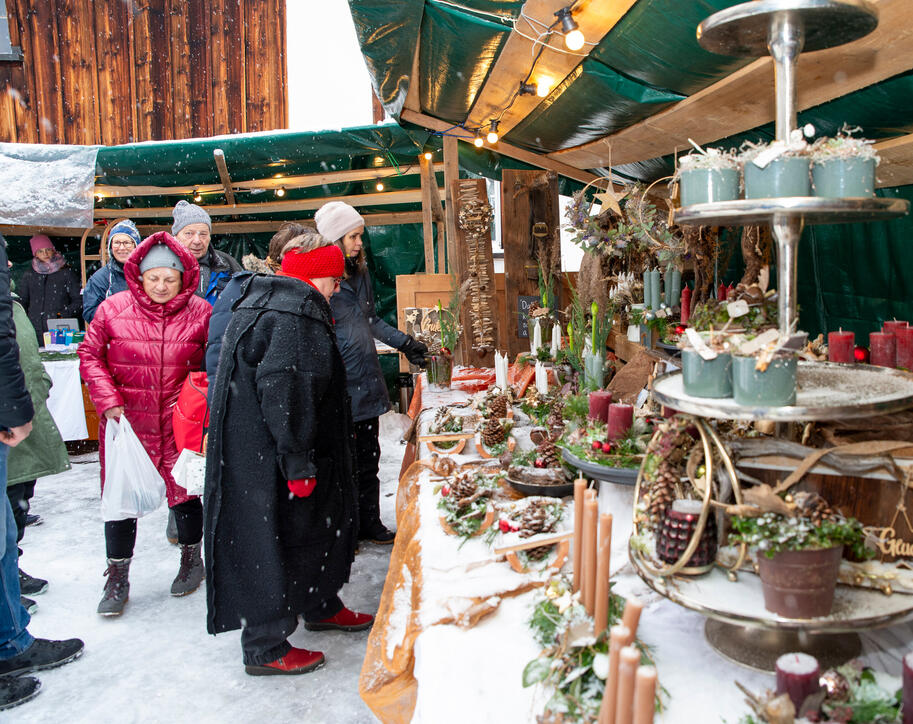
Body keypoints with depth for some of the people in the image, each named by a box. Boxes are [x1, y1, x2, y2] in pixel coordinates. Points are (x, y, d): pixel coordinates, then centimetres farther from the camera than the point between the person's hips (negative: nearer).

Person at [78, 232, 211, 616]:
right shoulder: (114, 309, -4)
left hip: (180, 422, 0)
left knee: (185, 488, 11)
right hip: (126, 420, 1)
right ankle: (117, 577, 23)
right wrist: (107, 399, -8)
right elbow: (90, 354, 3)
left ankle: (192, 558, 34)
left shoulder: (199, 313, -4)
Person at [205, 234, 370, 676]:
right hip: (268, 458, -11)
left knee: (314, 524, 22)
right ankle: (265, 649, 15)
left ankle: (320, 606, 40)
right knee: (274, 538, 0)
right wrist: (298, 462, -24)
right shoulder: (294, 314, -21)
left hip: (259, 451, 11)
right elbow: (284, 392, -28)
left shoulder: (263, 300, 14)